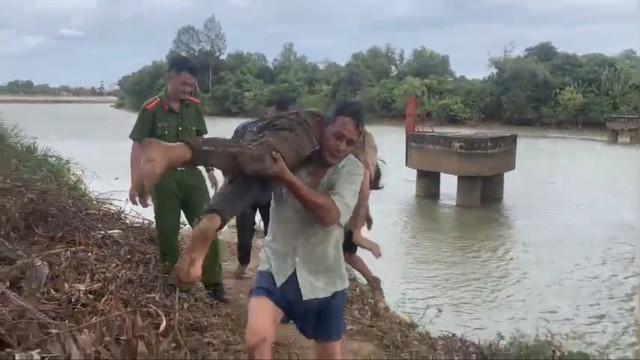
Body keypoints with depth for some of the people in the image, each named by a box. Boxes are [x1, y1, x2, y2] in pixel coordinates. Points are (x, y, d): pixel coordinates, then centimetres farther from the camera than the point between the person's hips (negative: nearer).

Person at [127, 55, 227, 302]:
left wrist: (210, 170, 15)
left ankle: (213, 283, 8)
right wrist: (135, 183, -13)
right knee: (167, 233, 5)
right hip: (164, 177, -4)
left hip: (192, 174, 4)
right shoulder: (151, 109, -10)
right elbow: (138, 146, -9)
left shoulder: (194, 106, 4)